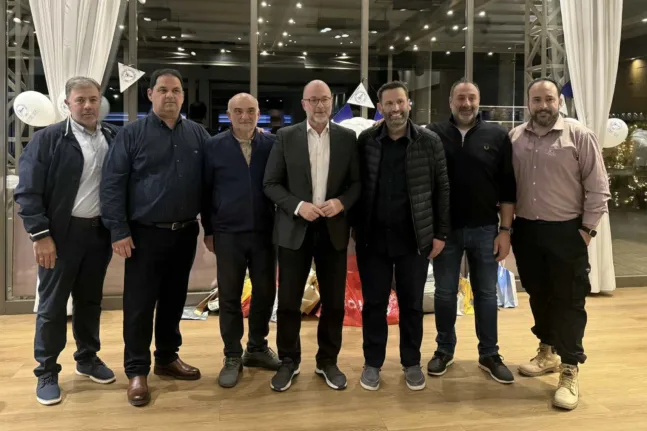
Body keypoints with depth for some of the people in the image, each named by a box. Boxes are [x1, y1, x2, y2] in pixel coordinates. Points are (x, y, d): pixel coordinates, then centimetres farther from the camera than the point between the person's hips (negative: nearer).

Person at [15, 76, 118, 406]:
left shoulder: (114, 138, 4)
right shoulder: (48, 138, -6)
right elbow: (27, 190, -9)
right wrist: (40, 235, -13)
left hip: (99, 232, 3)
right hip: (61, 233, -3)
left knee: (90, 300, 16)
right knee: (52, 305, 6)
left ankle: (87, 358, 32)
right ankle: (46, 372, 20)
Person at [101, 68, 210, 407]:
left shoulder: (198, 135, 5)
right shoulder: (132, 134, -5)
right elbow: (112, 184, -7)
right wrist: (119, 231, -12)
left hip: (185, 232, 3)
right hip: (146, 234, -3)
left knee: (174, 299, 15)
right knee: (139, 304, 2)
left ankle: (167, 358, 31)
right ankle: (137, 371, 15)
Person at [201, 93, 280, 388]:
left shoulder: (272, 144, 0)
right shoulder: (214, 146, 0)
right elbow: (206, 190, 3)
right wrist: (208, 230, 2)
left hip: (265, 232, 1)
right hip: (228, 234, -1)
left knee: (265, 292, 10)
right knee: (229, 296, 7)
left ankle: (257, 348, 29)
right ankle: (232, 357, 20)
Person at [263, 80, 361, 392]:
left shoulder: (347, 138, 4)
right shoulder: (286, 137, 0)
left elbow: (357, 182, 5)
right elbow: (271, 184, -1)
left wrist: (341, 202, -14)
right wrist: (298, 206, -15)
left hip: (333, 228, 1)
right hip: (294, 229, -1)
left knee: (334, 301, 8)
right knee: (288, 301, 5)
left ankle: (328, 361, 25)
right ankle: (288, 362, 22)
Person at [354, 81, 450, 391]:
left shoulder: (429, 142, -2)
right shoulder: (365, 141, 1)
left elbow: (442, 190, 1)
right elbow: (356, 187, 4)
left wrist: (440, 233, -1)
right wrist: (356, 229, 1)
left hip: (415, 238, 0)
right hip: (373, 237, 1)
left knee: (412, 304, 10)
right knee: (373, 303, 9)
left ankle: (411, 362, 27)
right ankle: (372, 362, 25)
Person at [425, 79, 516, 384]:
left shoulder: (497, 136, 1)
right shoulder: (433, 134, -1)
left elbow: (508, 187, 1)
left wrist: (505, 229, -3)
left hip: (485, 229, 1)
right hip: (445, 229, 0)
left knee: (486, 294, 10)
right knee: (444, 293, 10)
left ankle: (489, 355, 24)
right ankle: (444, 351, 26)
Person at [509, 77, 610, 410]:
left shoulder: (580, 137, -7)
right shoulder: (514, 138, 4)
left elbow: (598, 187, -6)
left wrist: (587, 228, -9)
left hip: (566, 232, -4)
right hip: (526, 231, 4)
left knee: (569, 301, 2)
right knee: (538, 295, 16)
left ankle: (570, 371, 11)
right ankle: (547, 352, 34)